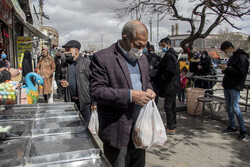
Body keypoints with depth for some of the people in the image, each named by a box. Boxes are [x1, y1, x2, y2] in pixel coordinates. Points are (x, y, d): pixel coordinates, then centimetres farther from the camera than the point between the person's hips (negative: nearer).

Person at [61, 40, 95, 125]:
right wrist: (63, 83, 0)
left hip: (85, 101, -5)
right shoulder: (64, 65, 11)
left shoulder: (86, 62, -7)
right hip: (70, 101, 5)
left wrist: (94, 102, -13)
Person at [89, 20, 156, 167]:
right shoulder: (102, 58, -13)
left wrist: (149, 90, -2)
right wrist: (129, 95, -25)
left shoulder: (142, 58, 10)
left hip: (140, 127, 7)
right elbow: (97, 91, -18)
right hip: (117, 130, -6)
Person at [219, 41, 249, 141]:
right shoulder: (231, 57, 17)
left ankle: (243, 130, 4)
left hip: (234, 87, -9)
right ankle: (232, 127, 23)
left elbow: (241, 73, -20)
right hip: (227, 86, 9)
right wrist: (224, 68, 3)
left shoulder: (242, 57, -12)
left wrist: (227, 68, -21)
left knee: (235, 108, -8)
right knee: (229, 107, 12)